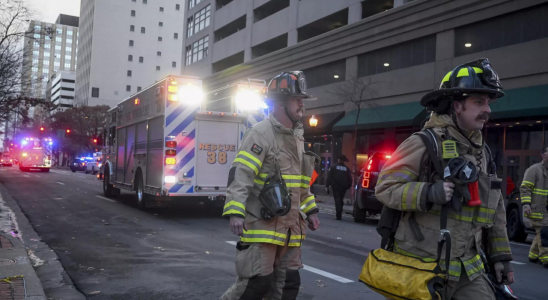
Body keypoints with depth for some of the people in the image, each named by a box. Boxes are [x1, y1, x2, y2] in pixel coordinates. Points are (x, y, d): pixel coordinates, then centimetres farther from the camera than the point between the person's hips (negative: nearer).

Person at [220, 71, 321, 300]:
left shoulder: (297, 137, 16)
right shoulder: (261, 133, -11)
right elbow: (241, 174, -19)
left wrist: (310, 210, 21)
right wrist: (235, 212, -27)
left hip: (288, 226, 8)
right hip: (261, 223, -8)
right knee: (257, 281, -6)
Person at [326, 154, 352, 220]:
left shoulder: (334, 167, 0)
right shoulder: (347, 169, 6)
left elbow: (329, 177, -4)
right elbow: (350, 179, 5)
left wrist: (327, 185, -1)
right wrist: (348, 186, 14)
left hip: (336, 186, -3)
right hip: (343, 187, 3)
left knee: (337, 200, -6)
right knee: (341, 200, 15)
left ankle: (338, 215, -17)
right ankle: (339, 214, 20)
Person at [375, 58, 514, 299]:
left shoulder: (482, 152, 12)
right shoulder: (425, 143, -11)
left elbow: (495, 209, 19)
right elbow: (384, 187, -14)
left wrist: (500, 255, 17)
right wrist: (427, 193, -28)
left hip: (468, 268, 7)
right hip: (423, 265, -6)